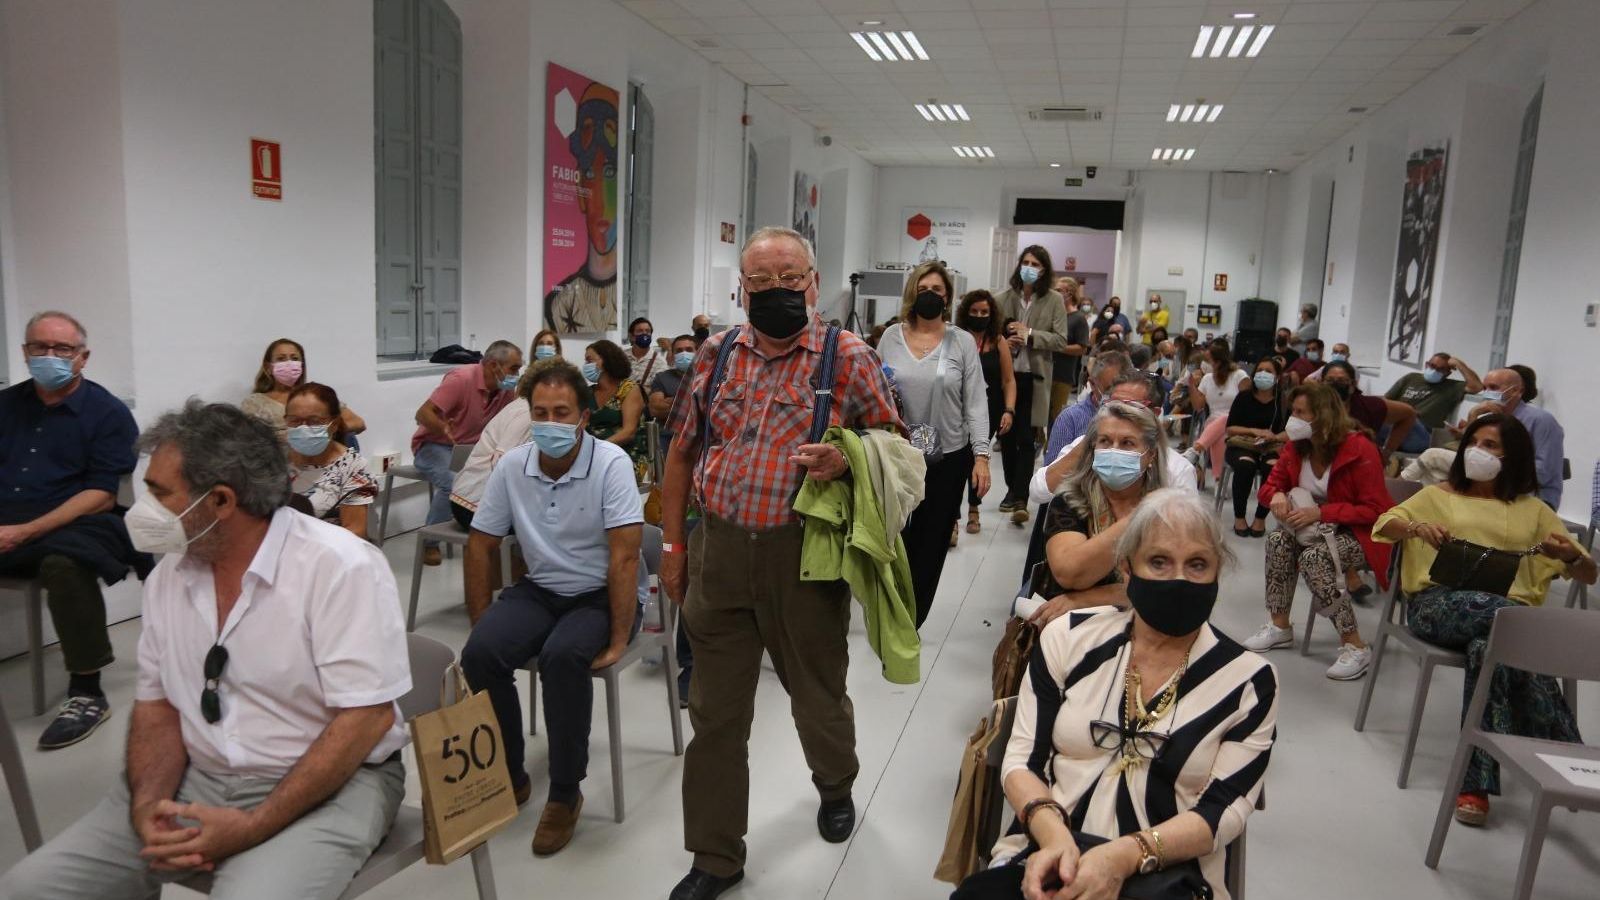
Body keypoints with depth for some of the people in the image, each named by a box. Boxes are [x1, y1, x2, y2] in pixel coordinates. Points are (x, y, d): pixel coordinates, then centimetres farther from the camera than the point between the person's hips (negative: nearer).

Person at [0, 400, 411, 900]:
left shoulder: (341, 567, -18)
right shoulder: (169, 573, 4)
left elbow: (366, 718, -19)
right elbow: (157, 703, 10)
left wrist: (252, 828, -21)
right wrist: (147, 805, -9)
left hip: (327, 787, -6)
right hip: (197, 779, 6)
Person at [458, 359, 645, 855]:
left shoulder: (610, 463, -17)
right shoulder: (512, 465, -3)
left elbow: (624, 556, -21)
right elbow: (480, 546, 4)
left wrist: (619, 640, -24)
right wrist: (482, 625, -1)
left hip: (602, 593, -4)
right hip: (540, 590, 4)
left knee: (563, 656, -33)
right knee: (479, 655, -21)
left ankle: (565, 793, -11)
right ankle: (509, 776, 3)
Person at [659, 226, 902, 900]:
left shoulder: (849, 358, -4)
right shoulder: (715, 354, 5)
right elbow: (682, 453, 11)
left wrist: (845, 459, -20)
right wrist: (672, 546, 9)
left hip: (803, 553, -2)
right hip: (717, 549, 3)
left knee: (817, 693, 16)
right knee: (715, 711, 10)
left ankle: (836, 787, 50)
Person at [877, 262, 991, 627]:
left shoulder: (962, 342, -2)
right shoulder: (891, 337, 1)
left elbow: (976, 402, -3)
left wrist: (981, 456, -8)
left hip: (949, 457, 0)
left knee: (931, 543, 9)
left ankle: (909, 621, 24)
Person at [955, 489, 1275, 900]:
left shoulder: (1249, 680, 1)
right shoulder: (1068, 639, 2)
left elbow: (1224, 810, -5)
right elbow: (1021, 760, 2)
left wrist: (1126, 856, -21)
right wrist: (1053, 833, -18)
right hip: (1047, 861, 1)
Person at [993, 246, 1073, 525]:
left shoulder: (1054, 300, -2)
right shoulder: (1003, 298, 2)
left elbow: (1061, 341, -5)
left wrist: (1029, 335, -15)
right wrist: (1004, 342, -10)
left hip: (1034, 377, -3)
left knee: (1025, 439, -4)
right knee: (1007, 436, 11)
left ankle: (1021, 499, -2)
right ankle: (1012, 489, 27)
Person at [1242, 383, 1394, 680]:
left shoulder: (1359, 449, -21)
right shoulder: (1296, 446, -3)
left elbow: (1374, 510, -21)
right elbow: (1271, 484, 3)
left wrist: (1321, 513, -32)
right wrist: (1277, 495, -23)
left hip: (1362, 533, -6)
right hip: (1323, 527, 6)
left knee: (1313, 556, -32)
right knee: (1279, 538, -23)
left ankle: (1355, 646, -19)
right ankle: (1280, 627, -8)